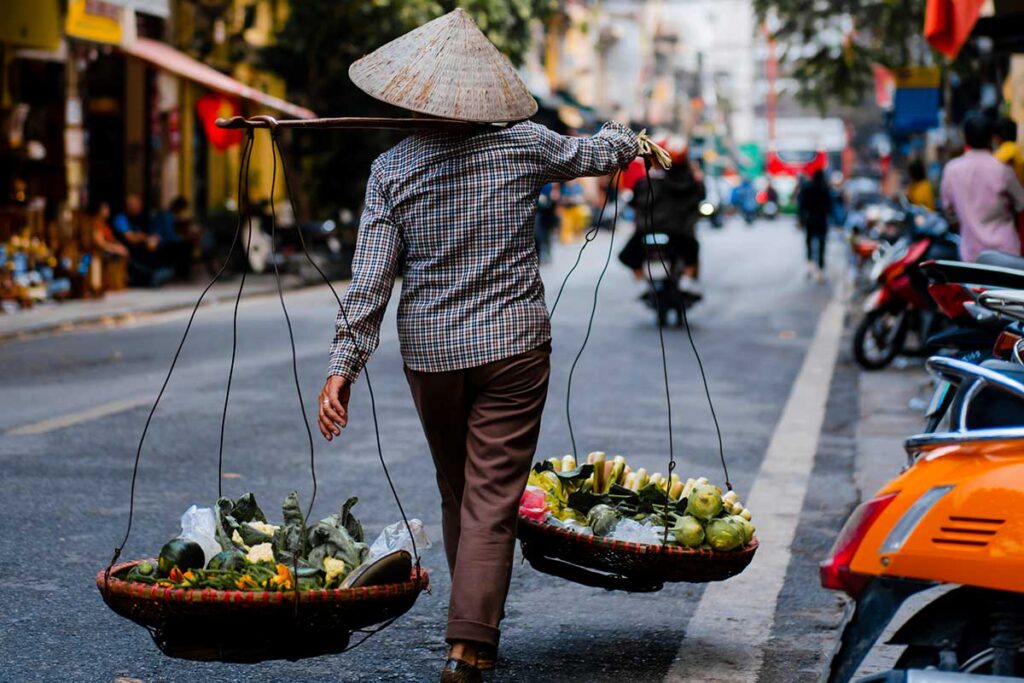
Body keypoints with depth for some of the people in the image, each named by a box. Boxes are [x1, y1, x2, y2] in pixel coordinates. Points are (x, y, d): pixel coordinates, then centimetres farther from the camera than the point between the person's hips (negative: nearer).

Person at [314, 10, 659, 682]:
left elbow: (370, 279, -9)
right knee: (492, 503, -3)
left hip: (430, 354, 2)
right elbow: (594, 153, 16)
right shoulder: (522, 145, -4)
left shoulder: (392, 168, -4)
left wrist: (343, 366, -6)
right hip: (514, 348, -2)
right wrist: (627, 138, 39)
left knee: (458, 497, 19)